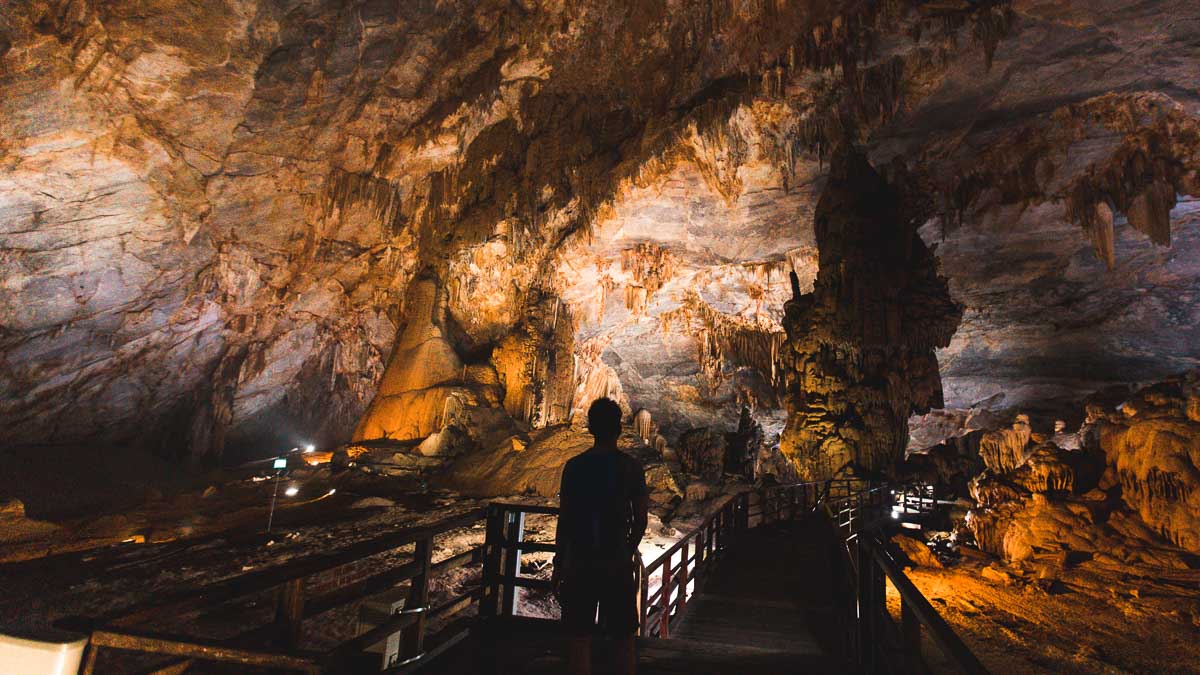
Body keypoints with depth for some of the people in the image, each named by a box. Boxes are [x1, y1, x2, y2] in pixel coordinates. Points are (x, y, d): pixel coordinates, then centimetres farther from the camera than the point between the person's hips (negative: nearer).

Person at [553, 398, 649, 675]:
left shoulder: (574, 466, -5)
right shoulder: (632, 467, -6)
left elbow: (564, 521, -4)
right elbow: (641, 521, -2)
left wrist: (559, 564, 6)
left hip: (579, 564, 0)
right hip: (618, 564, 0)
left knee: (579, 639, 10)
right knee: (624, 640, 14)